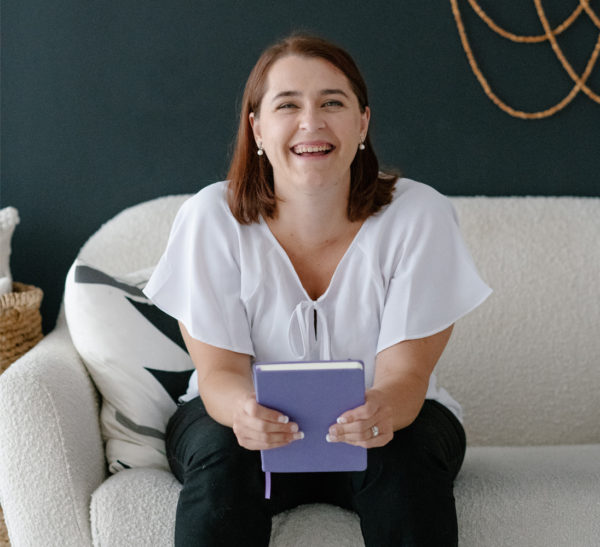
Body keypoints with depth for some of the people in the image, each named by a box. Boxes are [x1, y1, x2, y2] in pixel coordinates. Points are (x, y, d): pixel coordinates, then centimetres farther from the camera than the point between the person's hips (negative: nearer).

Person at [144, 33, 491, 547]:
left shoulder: (420, 215, -15)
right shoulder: (212, 218, -14)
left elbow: (405, 372, -18)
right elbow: (219, 369, -15)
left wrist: (384, 410, -43)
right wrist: (243, 409, -40)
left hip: (375, 427, 1)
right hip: (259, 426, 0)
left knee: (407, 456, -30)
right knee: (222, 452, -31)